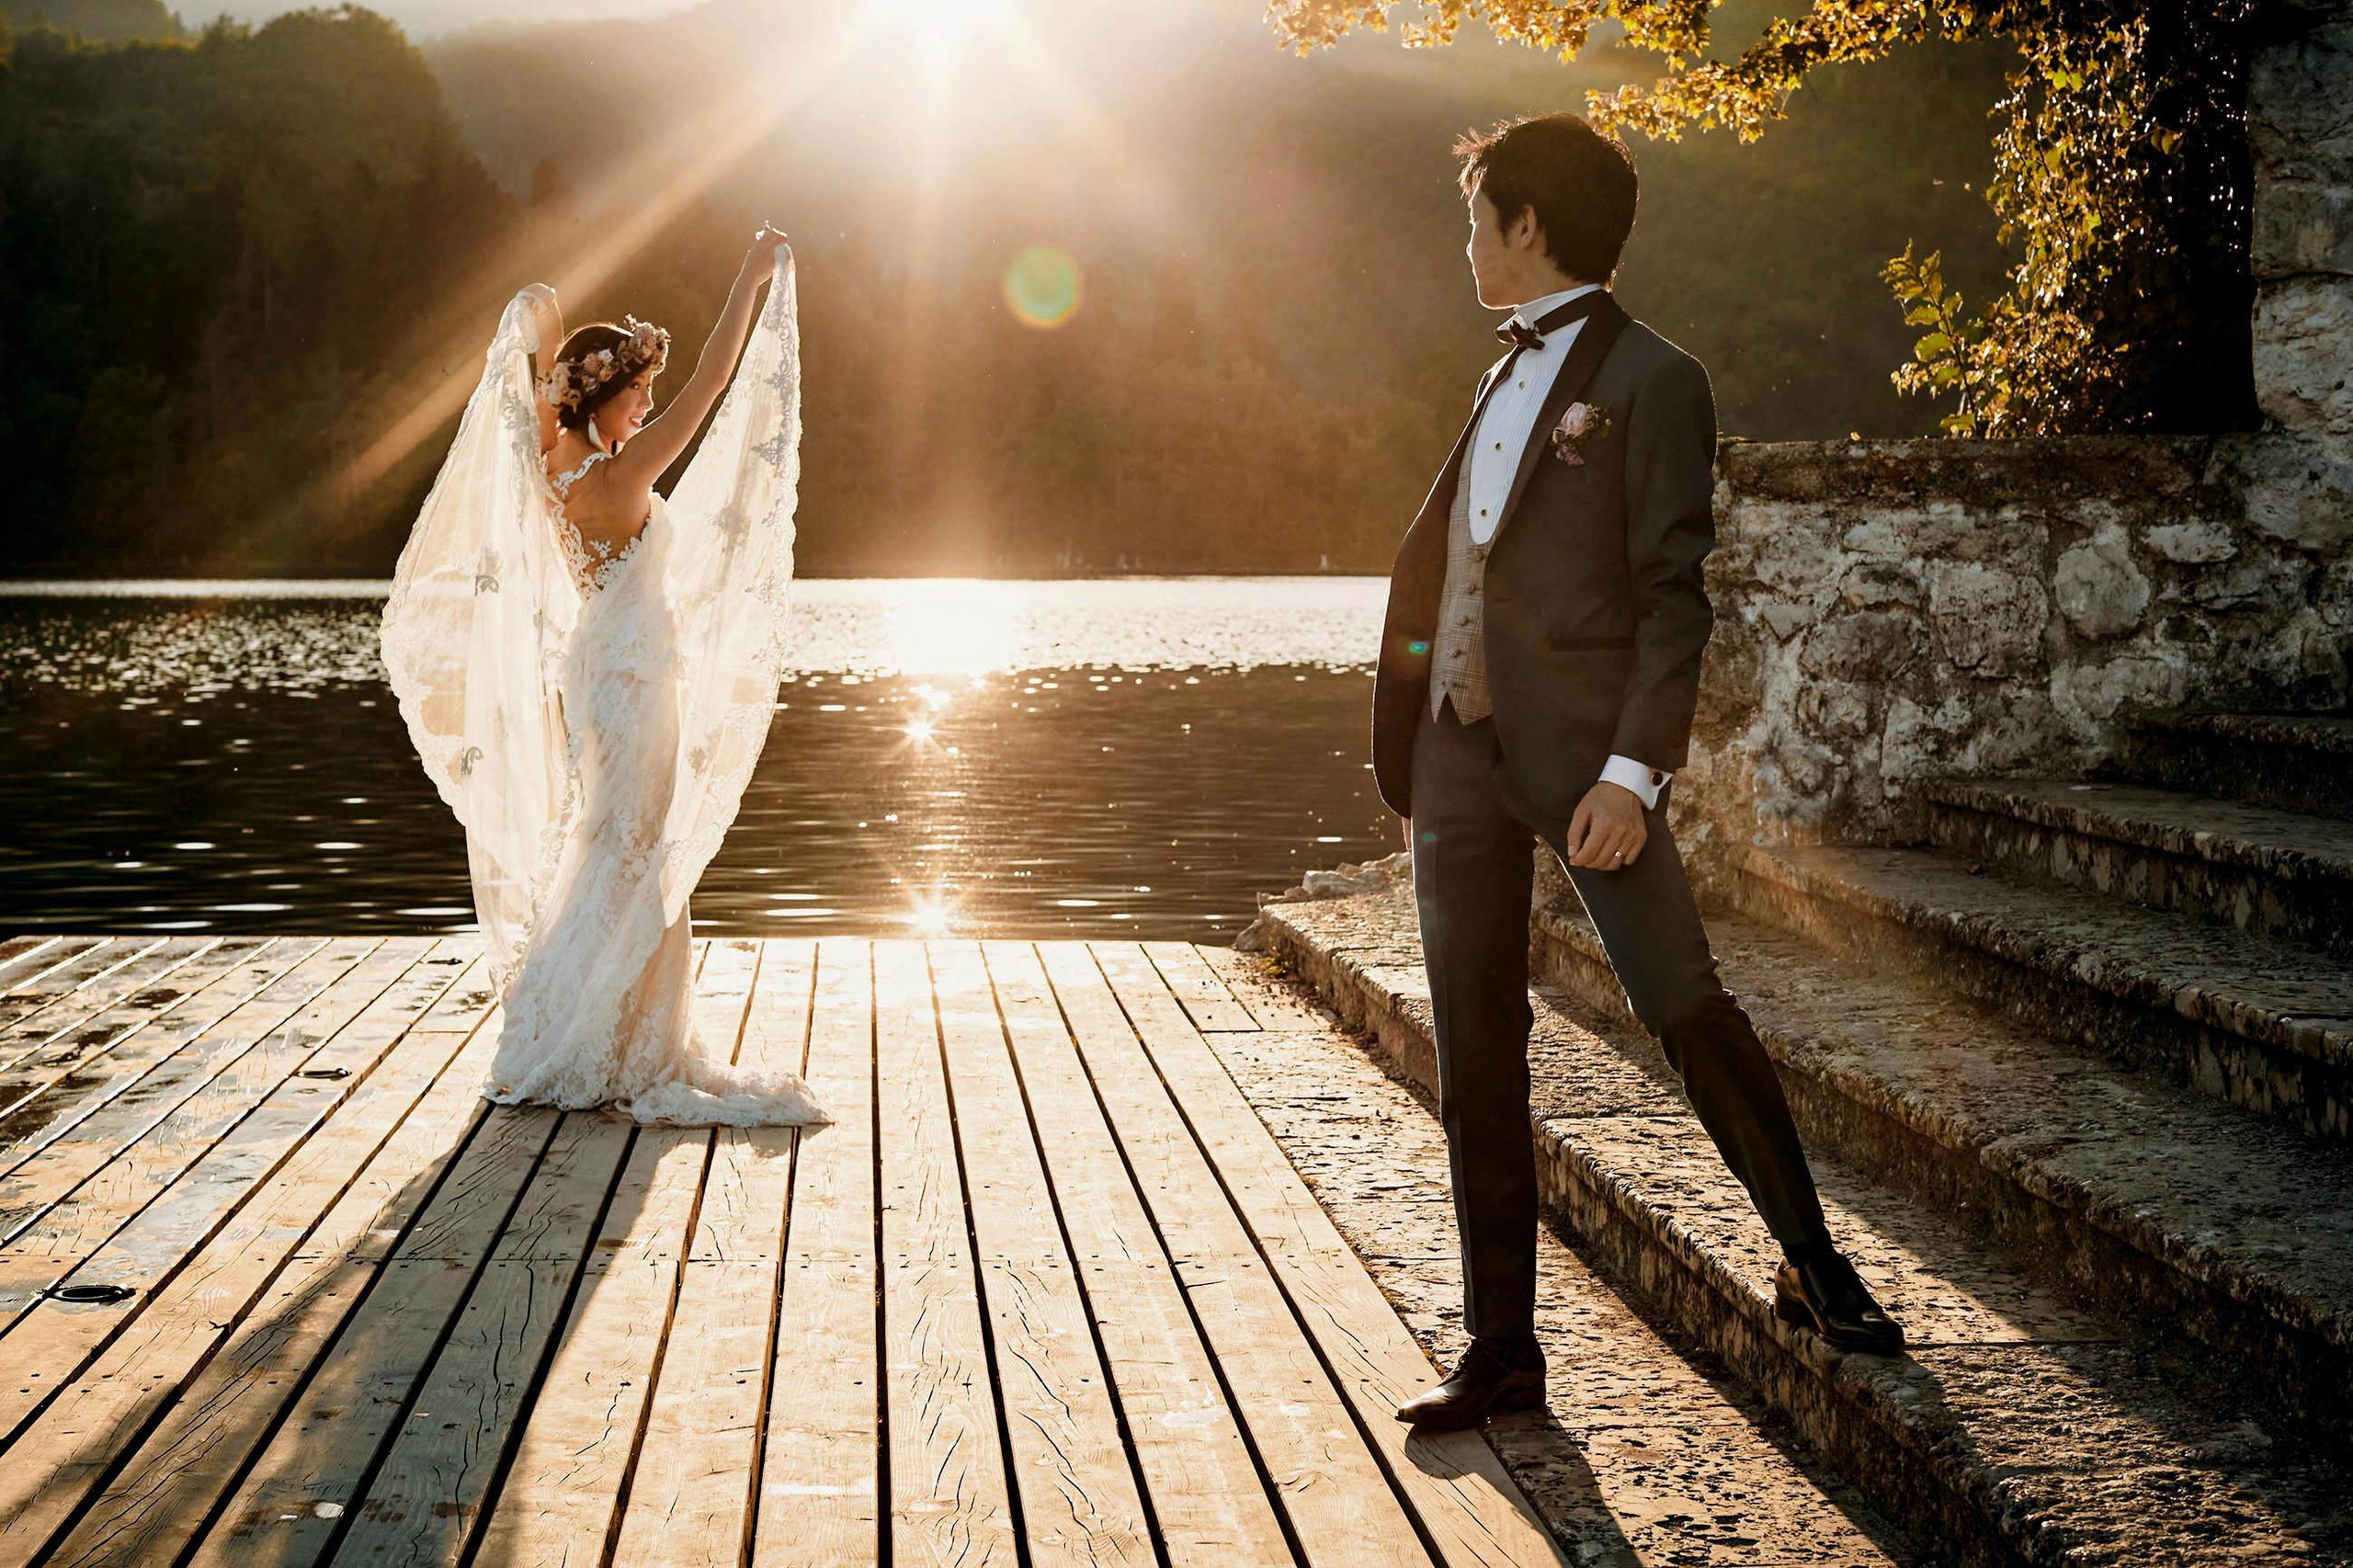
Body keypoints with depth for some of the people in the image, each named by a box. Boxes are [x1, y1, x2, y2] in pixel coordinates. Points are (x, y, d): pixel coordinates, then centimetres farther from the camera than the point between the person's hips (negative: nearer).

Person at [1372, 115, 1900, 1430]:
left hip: (1582, 748, -7)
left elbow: (1675, 594, -10)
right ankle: (1502, 1351, 12)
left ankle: (1815, 1268, 11)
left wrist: (1634, 769, -19)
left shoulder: (1651, 381, -4)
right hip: (1461, 744, 7)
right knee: (1476, 1053, 5)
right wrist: (1414, 757, 17)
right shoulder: (1508, 378, 20)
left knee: (1682, 1002, -11)